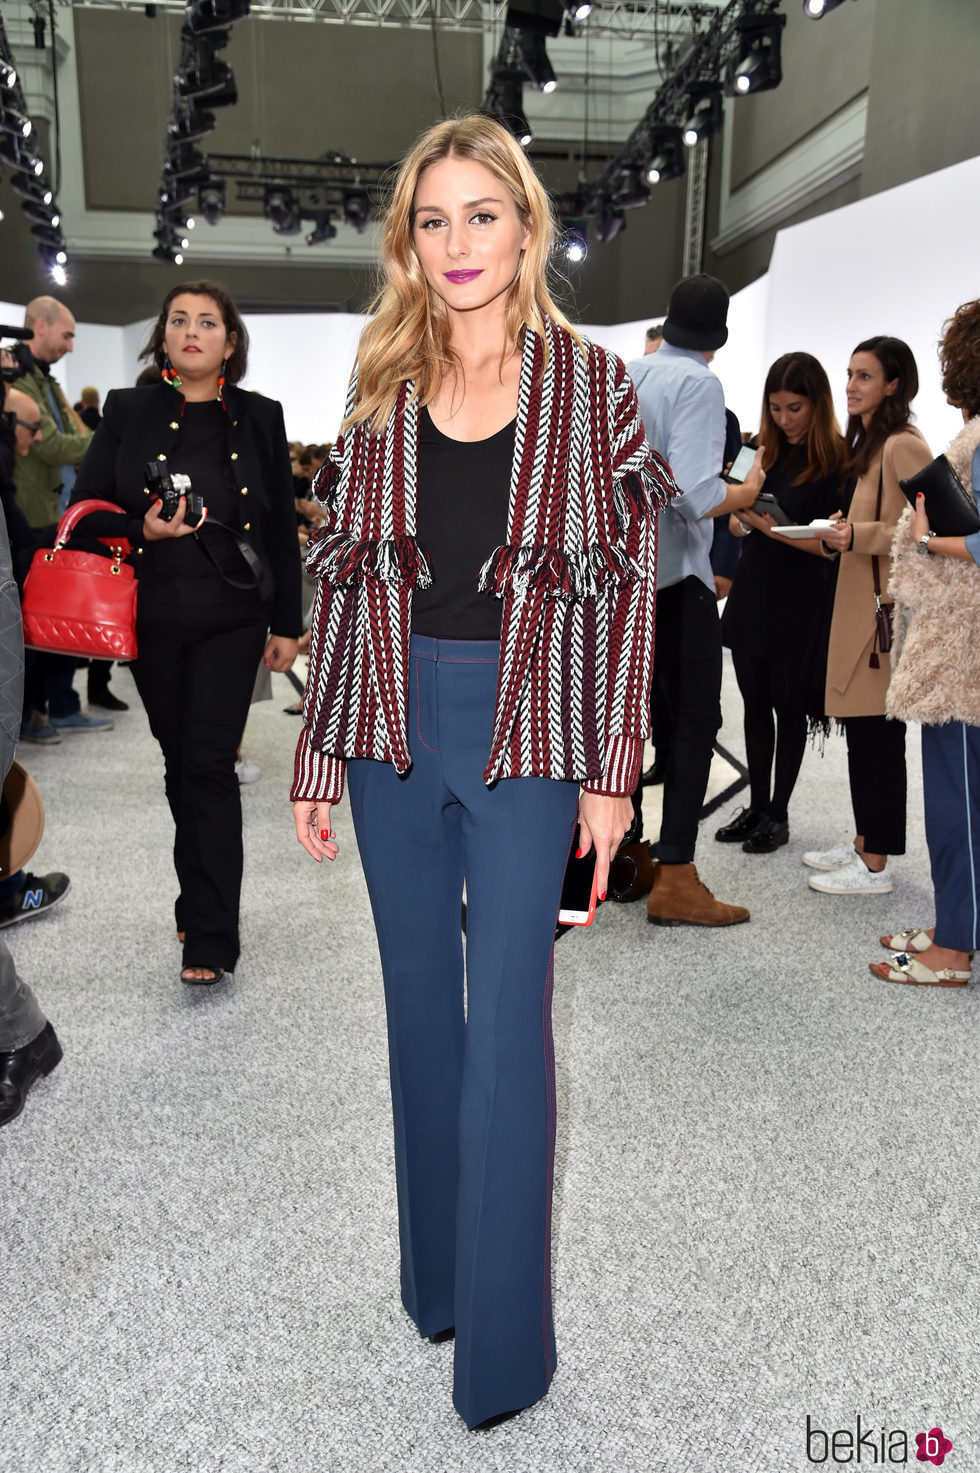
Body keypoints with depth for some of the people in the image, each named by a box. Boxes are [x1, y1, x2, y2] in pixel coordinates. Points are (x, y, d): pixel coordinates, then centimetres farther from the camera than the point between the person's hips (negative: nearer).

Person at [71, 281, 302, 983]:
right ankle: (205, 900, 28)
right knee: (180, 761, 10)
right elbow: (86, 510, 5)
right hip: (152, 615, 2)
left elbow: (282, 529, 6)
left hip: (231, 617, -2)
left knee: (209, 763, -8)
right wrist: (141, 530, -15)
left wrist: (287, 624, 4)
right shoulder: (129, 413, 6)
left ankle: (210, 937, -3)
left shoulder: (259, 418, 5)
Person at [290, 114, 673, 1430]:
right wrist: (318, 757, 6)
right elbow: (341, 581, 8)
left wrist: (612, 769, -6)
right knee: (421, 1009, 13)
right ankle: (434, 1277, 33)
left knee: (506, 1030, -2)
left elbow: (625, 585, -1)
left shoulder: (592, 387, 1)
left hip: (527, 730, -3)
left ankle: (502, 1346, 15)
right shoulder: (379, 394, 9)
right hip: (391, 727, 4)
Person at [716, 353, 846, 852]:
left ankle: (778, 814, 16)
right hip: (752, 592, 5)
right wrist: (743, 514, -10)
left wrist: (777, 530, -25)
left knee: (789, 707, 4)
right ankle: (756, 806, 23)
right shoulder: (766, 450, 6)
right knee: (755, 704, 11)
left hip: (801, 602, -5)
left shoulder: (836, 460, -9)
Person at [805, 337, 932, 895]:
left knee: (878, 732, -5)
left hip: (887, 607, -10)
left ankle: (876, 867, 3)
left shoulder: (904, 446, -12)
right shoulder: (869, 441, 18)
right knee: (860, 728, 14)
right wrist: (842, 525, 11)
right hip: (858, 603, 10)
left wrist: (857, 535, -22)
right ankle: (864, 843, 25)